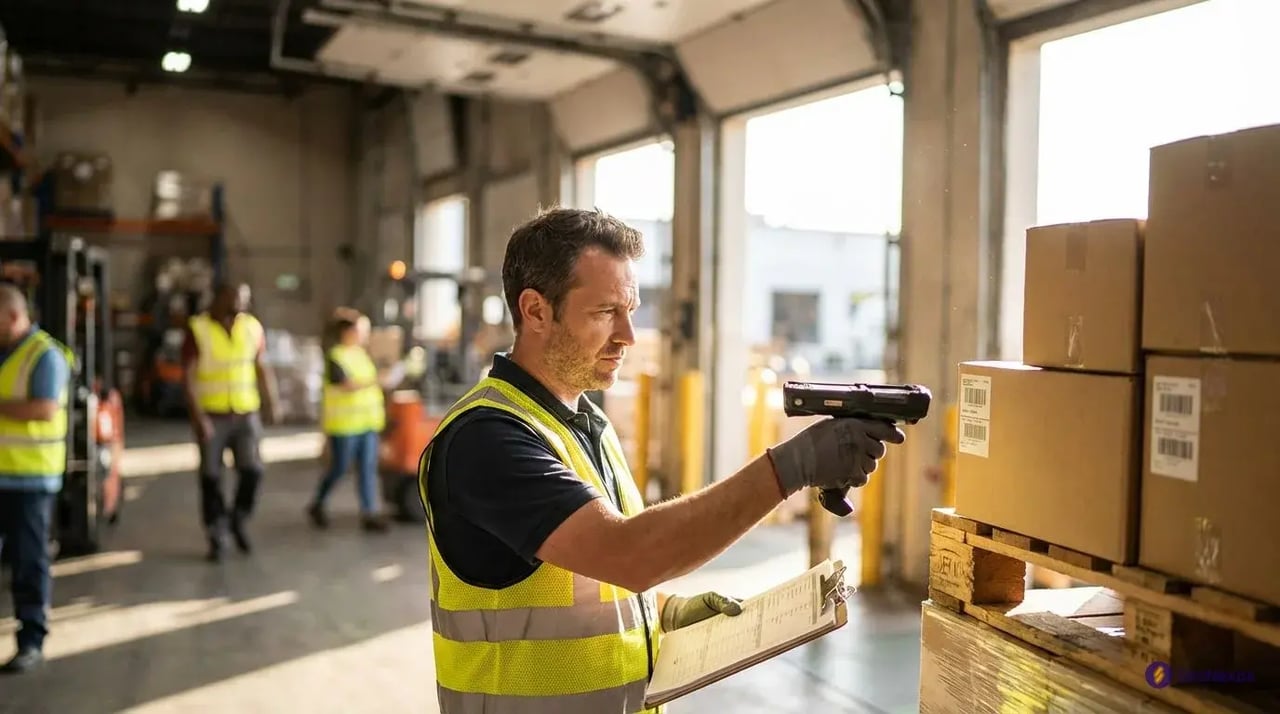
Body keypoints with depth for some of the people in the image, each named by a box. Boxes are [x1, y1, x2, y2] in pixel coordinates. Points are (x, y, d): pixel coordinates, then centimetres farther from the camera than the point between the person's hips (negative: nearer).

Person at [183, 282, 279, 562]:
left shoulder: (253, 327, 3)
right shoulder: (198, 330, -7)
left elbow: (263, 370, 9)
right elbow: (189, 377, -10)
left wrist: (272, 407, 5)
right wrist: (198, 417, -17)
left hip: (246, 413, 2)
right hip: (211, 416, -2)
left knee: (252, 469, -7)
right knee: (211, 477, 3)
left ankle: (238, 521, 18)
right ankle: (217, 538, 14)